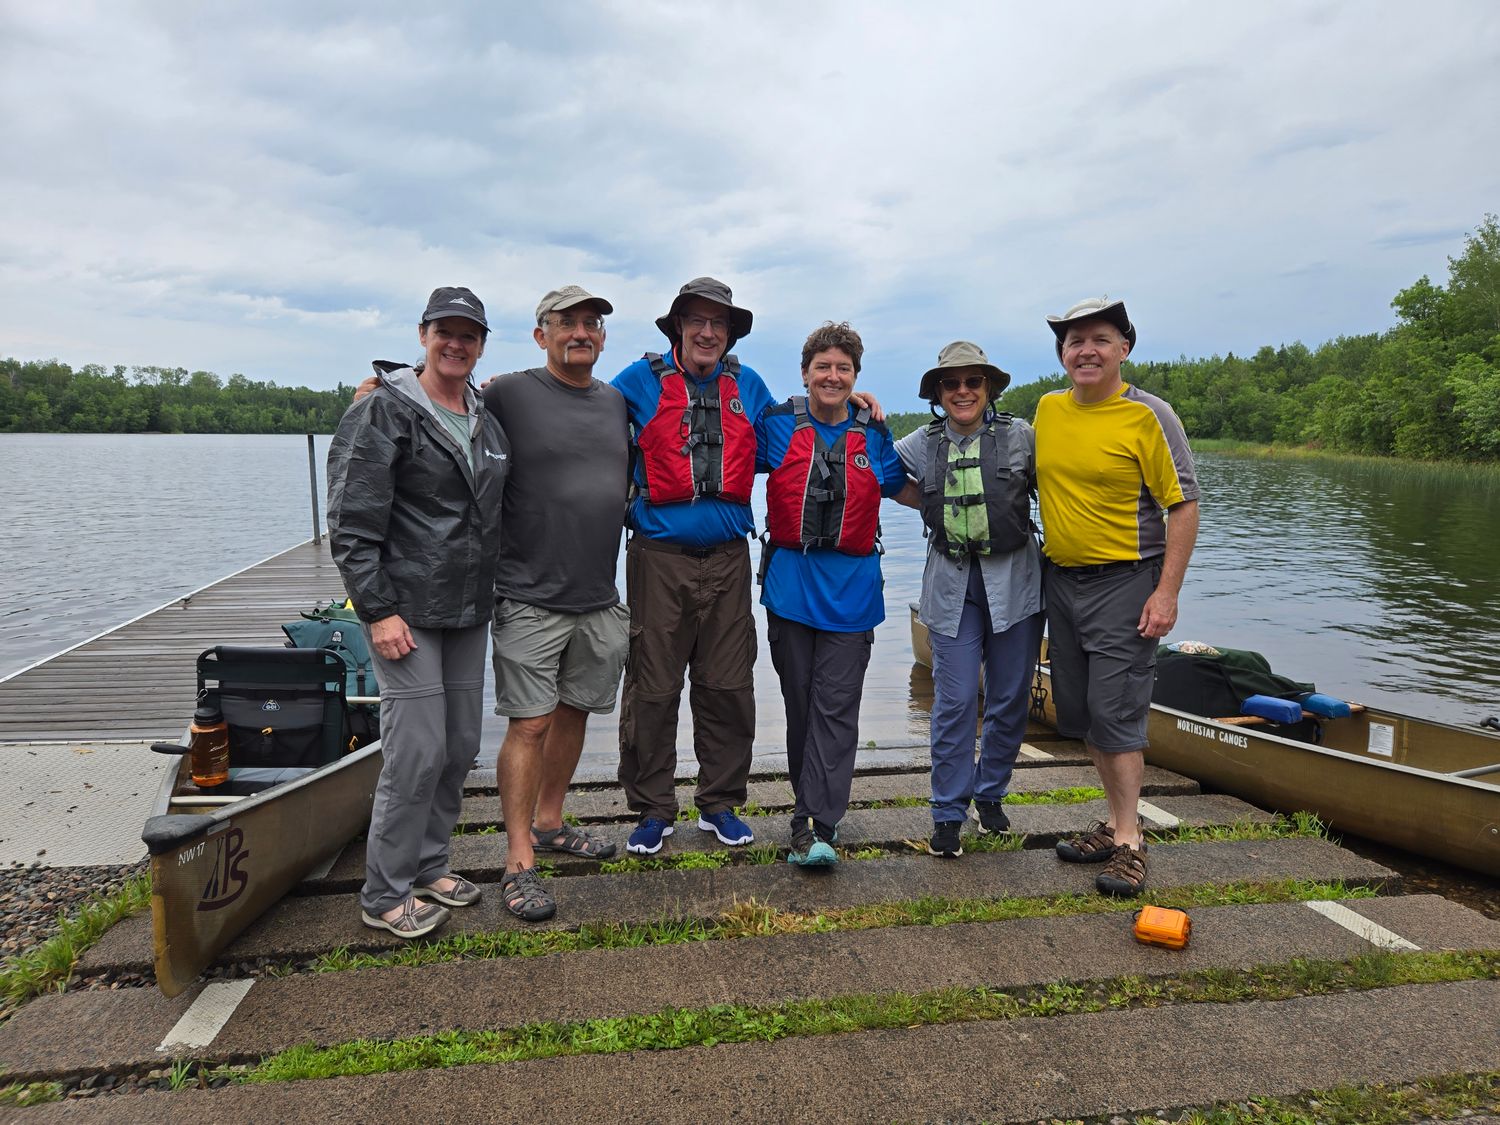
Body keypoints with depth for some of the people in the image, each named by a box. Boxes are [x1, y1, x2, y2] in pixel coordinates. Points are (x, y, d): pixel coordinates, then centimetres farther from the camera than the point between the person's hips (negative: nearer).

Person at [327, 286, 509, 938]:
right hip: (408, 611, -7)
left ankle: (427, 866, 30)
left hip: (470, 612, 7)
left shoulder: (487, 419, 12)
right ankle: (385, 896, 12)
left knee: (461, 745, 12)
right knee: (418, 752, -6)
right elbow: (351, 523, -13)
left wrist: (493, 591, 16)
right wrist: (378, 610, -17)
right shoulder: (385, 412, -9)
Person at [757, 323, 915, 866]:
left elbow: (910, 491, 23)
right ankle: (816, 811, 24)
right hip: (789, 582, 0)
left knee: (835, 709, -6)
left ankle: (814, 827, -5)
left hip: (851, 590, 0)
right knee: (800, 705, 8)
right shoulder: (776, 425, 4)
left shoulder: (874, 436, 9)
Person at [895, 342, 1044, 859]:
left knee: (1010, 700, 8)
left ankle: (991, 794, 29)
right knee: (954, 702, -2)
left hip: (1014, 579, 0)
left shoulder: (1020, 436, 2)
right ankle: (948, 814, 10)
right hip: (951, 583, 0)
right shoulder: (922, 444, 6)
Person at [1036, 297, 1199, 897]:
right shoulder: (1048, 408, 7)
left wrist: (1166, 592, -16)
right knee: (1079, 711, 12)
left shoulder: (1148, 415, -10)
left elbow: (1183, 505, -11)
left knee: (1115, 711, -6)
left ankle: (1129, 840, 7)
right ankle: (1117, 821, 26)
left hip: (1124, 583, -6)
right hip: (1060, 580, 6)